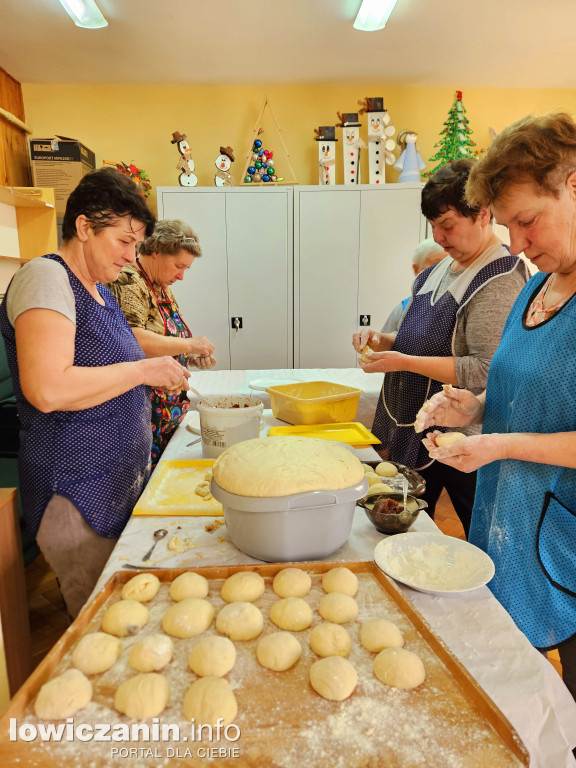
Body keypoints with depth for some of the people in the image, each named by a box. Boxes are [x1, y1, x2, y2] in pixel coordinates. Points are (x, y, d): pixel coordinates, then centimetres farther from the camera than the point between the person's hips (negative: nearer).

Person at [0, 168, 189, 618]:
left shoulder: (98, 289, 13)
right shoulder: (45, 277, -14)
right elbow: (47, 389, -27)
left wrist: (160, 377, 8)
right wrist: (142, 370, -19)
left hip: (122, 476, 9)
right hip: (77, 491, -9)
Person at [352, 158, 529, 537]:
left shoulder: (501, 281, -17)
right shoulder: (440, 270, 11)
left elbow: (487, 369, -24)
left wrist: (405, 362, -23)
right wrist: (384, 341, 0)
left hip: (463, 437, -8)